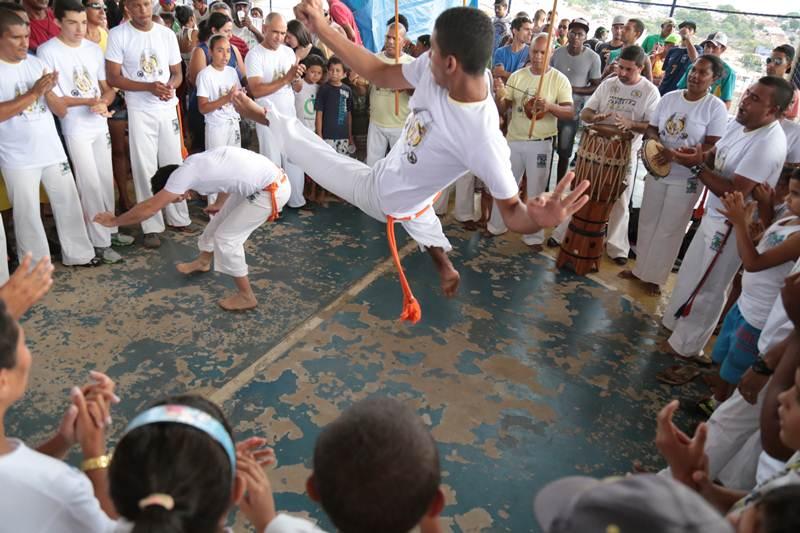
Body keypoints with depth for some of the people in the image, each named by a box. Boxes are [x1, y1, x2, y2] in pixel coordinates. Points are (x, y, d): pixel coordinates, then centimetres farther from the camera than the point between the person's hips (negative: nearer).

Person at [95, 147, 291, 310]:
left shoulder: (183, 173, -13)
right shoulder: (195, 164, 12)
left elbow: (148, 208, -7)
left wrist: (114, 221, 5)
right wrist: (219, 204, 44)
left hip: (271, 190, -10)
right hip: (265, 176, 10)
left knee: (225, 238, -1)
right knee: (221, 220, 25)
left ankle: (246, 296, 12)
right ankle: (203, 262, 51)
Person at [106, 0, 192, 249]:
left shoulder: (167, 34, 4)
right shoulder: (118, 35, -6)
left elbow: (177, 72, 10)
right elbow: (113, 78, -8)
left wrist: (170, 85, -14)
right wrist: (149, 86, -20)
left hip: (168, 108, 3)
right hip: (139, 111, -3)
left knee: (173, 164, 9)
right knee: (145, 168, -1)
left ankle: (179, 217, 23)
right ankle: (152, 227, 7)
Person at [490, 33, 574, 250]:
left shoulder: (559, 79, -6)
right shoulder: (517, 76, 2)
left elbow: (570, 112, -14)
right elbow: (502, 111, 1)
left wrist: (550, 106, -33)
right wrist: (500, 96, -21)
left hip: (540, 144, -3)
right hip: (513, 140, 3)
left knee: (536, 192, 7)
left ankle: (533, 236, 20)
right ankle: (496, 226, 32)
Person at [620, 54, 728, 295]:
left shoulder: (716, 107, -11)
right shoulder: (669, 98, 2)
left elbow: (712, 147, -15)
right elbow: (651, 129, 6)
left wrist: (678, 155, -28)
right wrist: (657, 142, -17)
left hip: (687, 179, -4)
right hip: (657, 172, 4)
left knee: (669, 230, 7)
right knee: (647, 223, 14)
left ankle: (655, 276, 22)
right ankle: (641, 268, 31)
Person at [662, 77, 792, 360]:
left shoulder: (767, 145, -29)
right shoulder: (739, 123, -1)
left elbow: (735, 193, -30)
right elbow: (715, 155, 10)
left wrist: (697, 166, -26)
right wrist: (699, 155, -13)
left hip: (731, 225, -9)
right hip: (714, 215, 9)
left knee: (708, 288, 7)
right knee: (691, 273, 24)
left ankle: (687, 344, 25)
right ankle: (676, 321, 45)